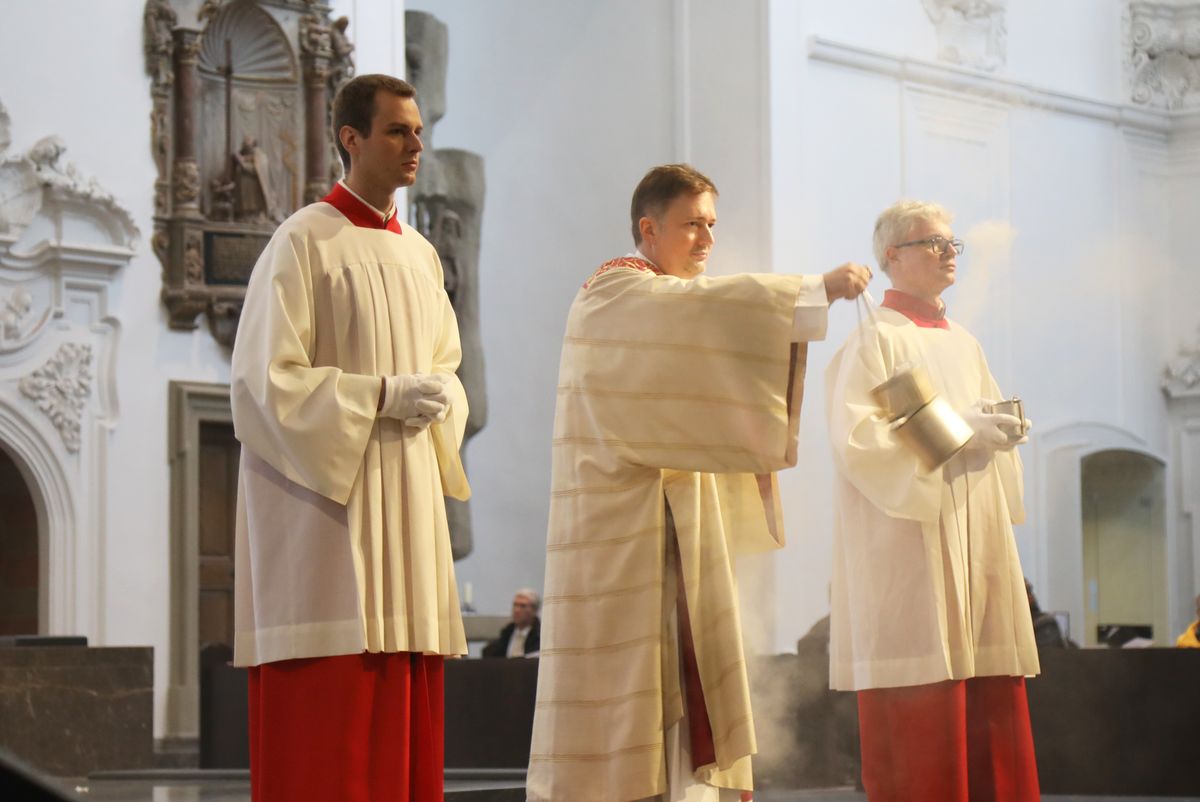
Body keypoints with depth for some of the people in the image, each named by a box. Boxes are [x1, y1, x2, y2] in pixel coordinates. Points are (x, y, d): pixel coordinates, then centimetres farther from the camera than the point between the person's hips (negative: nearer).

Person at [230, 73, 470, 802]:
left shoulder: (420, 254, 15)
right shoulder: (304, 242, -6)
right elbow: (266, 379, -12)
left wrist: (439, 399, 0)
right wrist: (381, 395, -17)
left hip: (406, 505, 7)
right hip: (326, 498, -7)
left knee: (406, 711, 5)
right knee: (325, 716, -10)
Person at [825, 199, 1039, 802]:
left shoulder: (963, 345, 19)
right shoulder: (874, 342, -4)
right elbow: (855, 439, -15)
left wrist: (1000, 431, 1)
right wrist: (956, 432, -16)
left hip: (977, 545, 7)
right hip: (912, 555, -7)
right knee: (919, 732, -10)